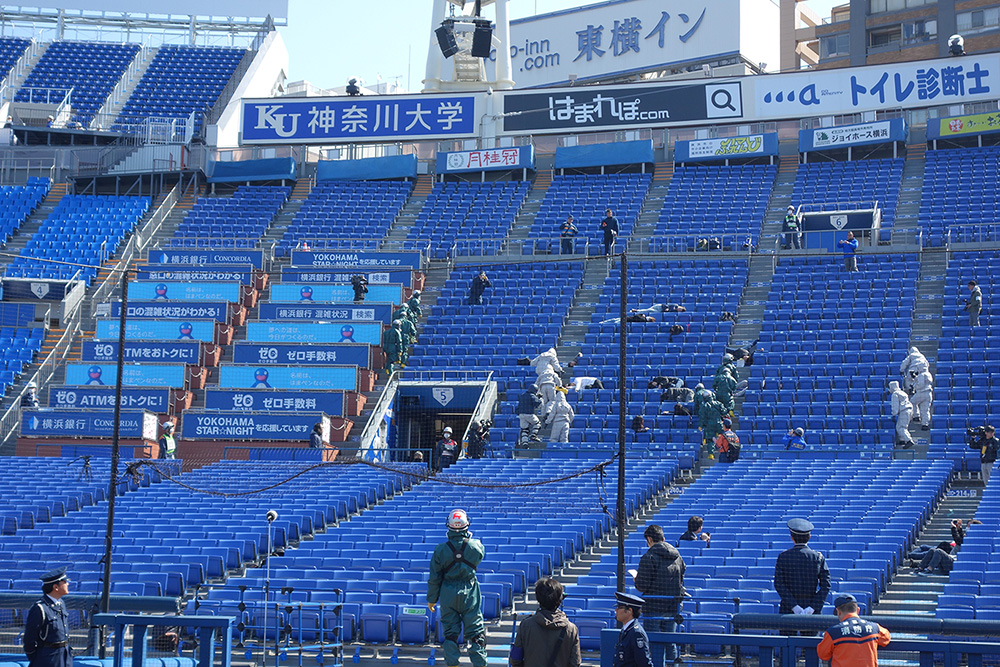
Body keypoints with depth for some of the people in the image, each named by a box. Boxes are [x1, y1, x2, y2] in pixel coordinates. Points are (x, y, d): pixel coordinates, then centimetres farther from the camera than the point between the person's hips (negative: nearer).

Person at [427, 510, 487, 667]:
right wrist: (469, 538, 19)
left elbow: (434, 578, -3)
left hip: (448, 594, 0)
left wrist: (431, 598, 8)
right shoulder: (475, 546, -11)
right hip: (470, 593, 0)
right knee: (475, 631, 7)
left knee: (450, 632, 10)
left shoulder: (440, 550, -10)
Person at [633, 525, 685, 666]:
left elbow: (642, 586, -14)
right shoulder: (677, 556, 8)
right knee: (670, 641, 13)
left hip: (654, 607, -6)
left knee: (654, 645, 0)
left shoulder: (648, 557, -13)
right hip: (673, 607, 6)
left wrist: (636, 579, 6)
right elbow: (681, 581, 15)